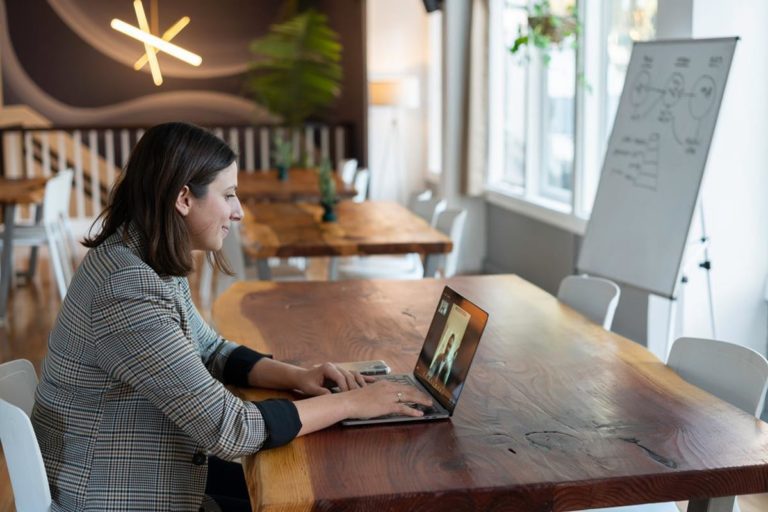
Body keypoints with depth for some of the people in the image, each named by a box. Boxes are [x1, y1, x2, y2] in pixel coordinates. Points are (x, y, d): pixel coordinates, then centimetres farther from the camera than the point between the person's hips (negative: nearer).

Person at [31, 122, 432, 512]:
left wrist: (296, 376, -3)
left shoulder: (150, 260, 1)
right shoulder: (130, 292, -28)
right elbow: (230, 430, -27)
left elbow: (211, 352, 13)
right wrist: (351, 402, -19)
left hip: (142, 477, 8)